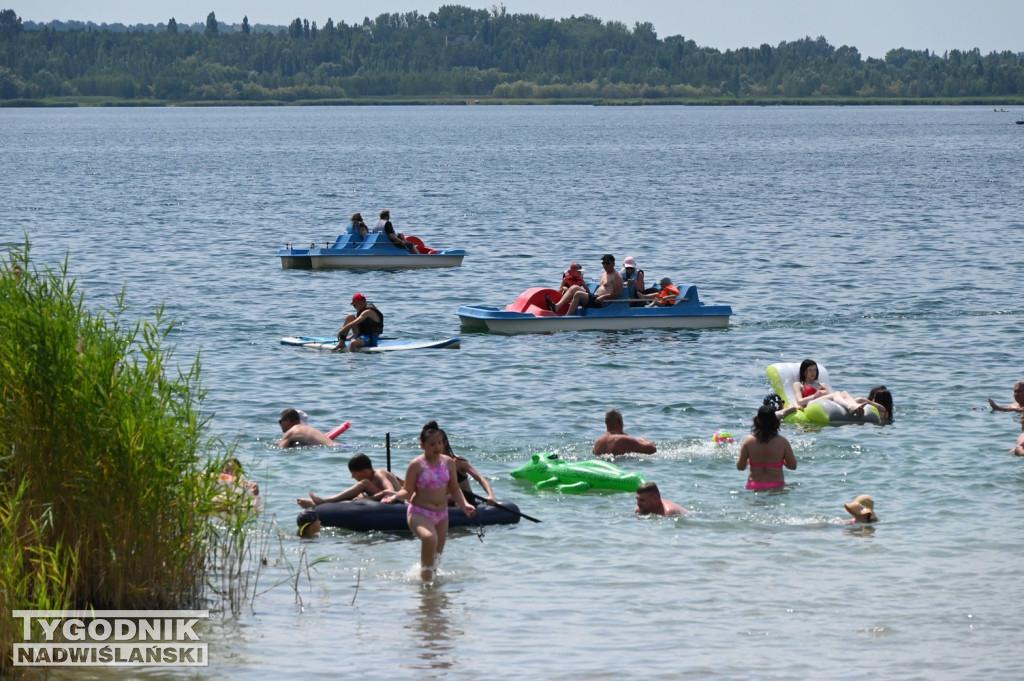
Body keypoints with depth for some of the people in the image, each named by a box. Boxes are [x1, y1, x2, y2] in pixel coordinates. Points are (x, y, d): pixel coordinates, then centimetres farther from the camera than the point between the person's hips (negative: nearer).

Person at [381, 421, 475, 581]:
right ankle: (426, 576, -24)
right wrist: (396, 495, -28)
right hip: (419, 513, -6)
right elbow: (408, 491, -8)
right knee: (429, 538, -36)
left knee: (436, 556, 11)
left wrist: (464, 504, -4)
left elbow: (454, 488, 11)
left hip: (441, 514, 6)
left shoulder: (448, 462, 3)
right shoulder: (416, 465, -11)